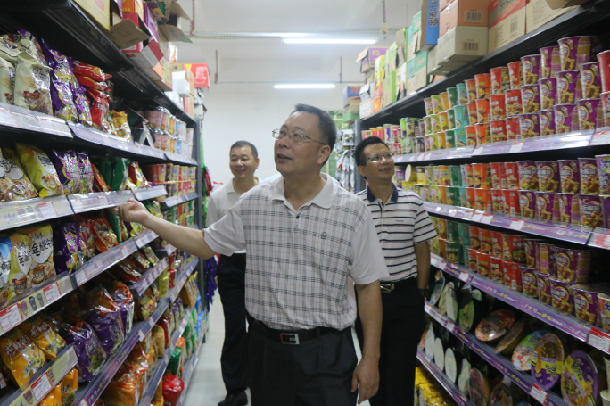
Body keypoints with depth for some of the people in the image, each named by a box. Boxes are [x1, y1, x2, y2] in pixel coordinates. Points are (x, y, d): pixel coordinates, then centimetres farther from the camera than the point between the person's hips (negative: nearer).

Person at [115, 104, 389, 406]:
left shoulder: (352, 211, -9)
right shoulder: (253, 203, 0)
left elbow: (368, 286, -5)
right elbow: (206, 244, 11)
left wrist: (370, 359, -5)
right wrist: (146, 218, 4)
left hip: (327, 351, -2)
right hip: (266, 347, 3)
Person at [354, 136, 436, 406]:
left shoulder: (413, 203, -2)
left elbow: (422, 250, 3)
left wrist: (420, 292, 1)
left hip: (406, 295, 0)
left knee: (402, 366, 9)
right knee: (373, 361, 17)